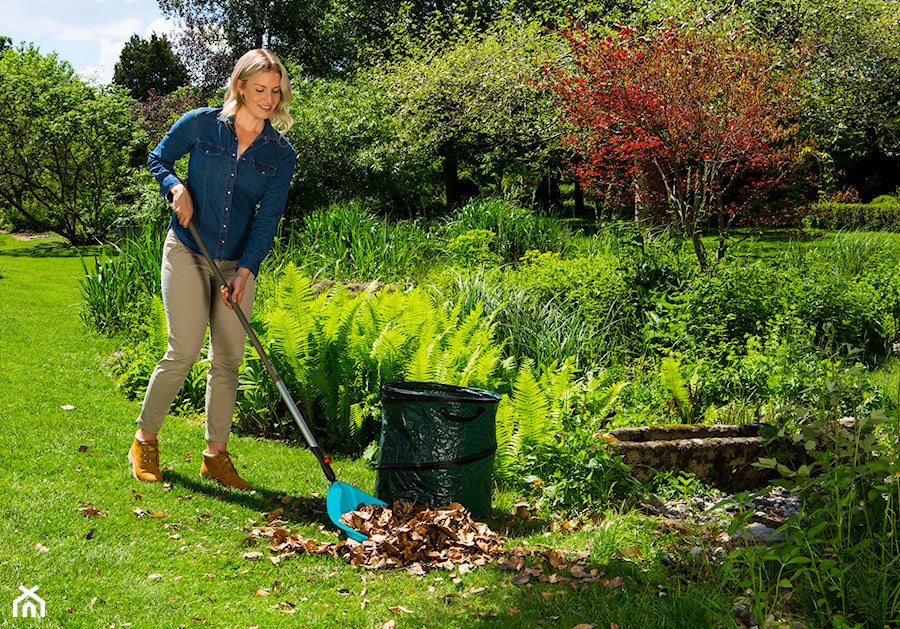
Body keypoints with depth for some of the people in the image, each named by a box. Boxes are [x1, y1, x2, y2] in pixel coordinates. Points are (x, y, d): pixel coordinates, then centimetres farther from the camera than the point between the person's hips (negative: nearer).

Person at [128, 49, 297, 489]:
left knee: (228, 359, 3)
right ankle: (144, 441, 9)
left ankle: (215, 454, 14)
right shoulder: (201, 124, -3)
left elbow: (267, 218, -3)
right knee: (184, 351, -10)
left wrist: (245, 271, -14)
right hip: (187, 252, -3)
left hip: (238, 263, 3)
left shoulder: (281, 154, 1)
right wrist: (176, 187, -11)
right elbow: (158, 159, 11)